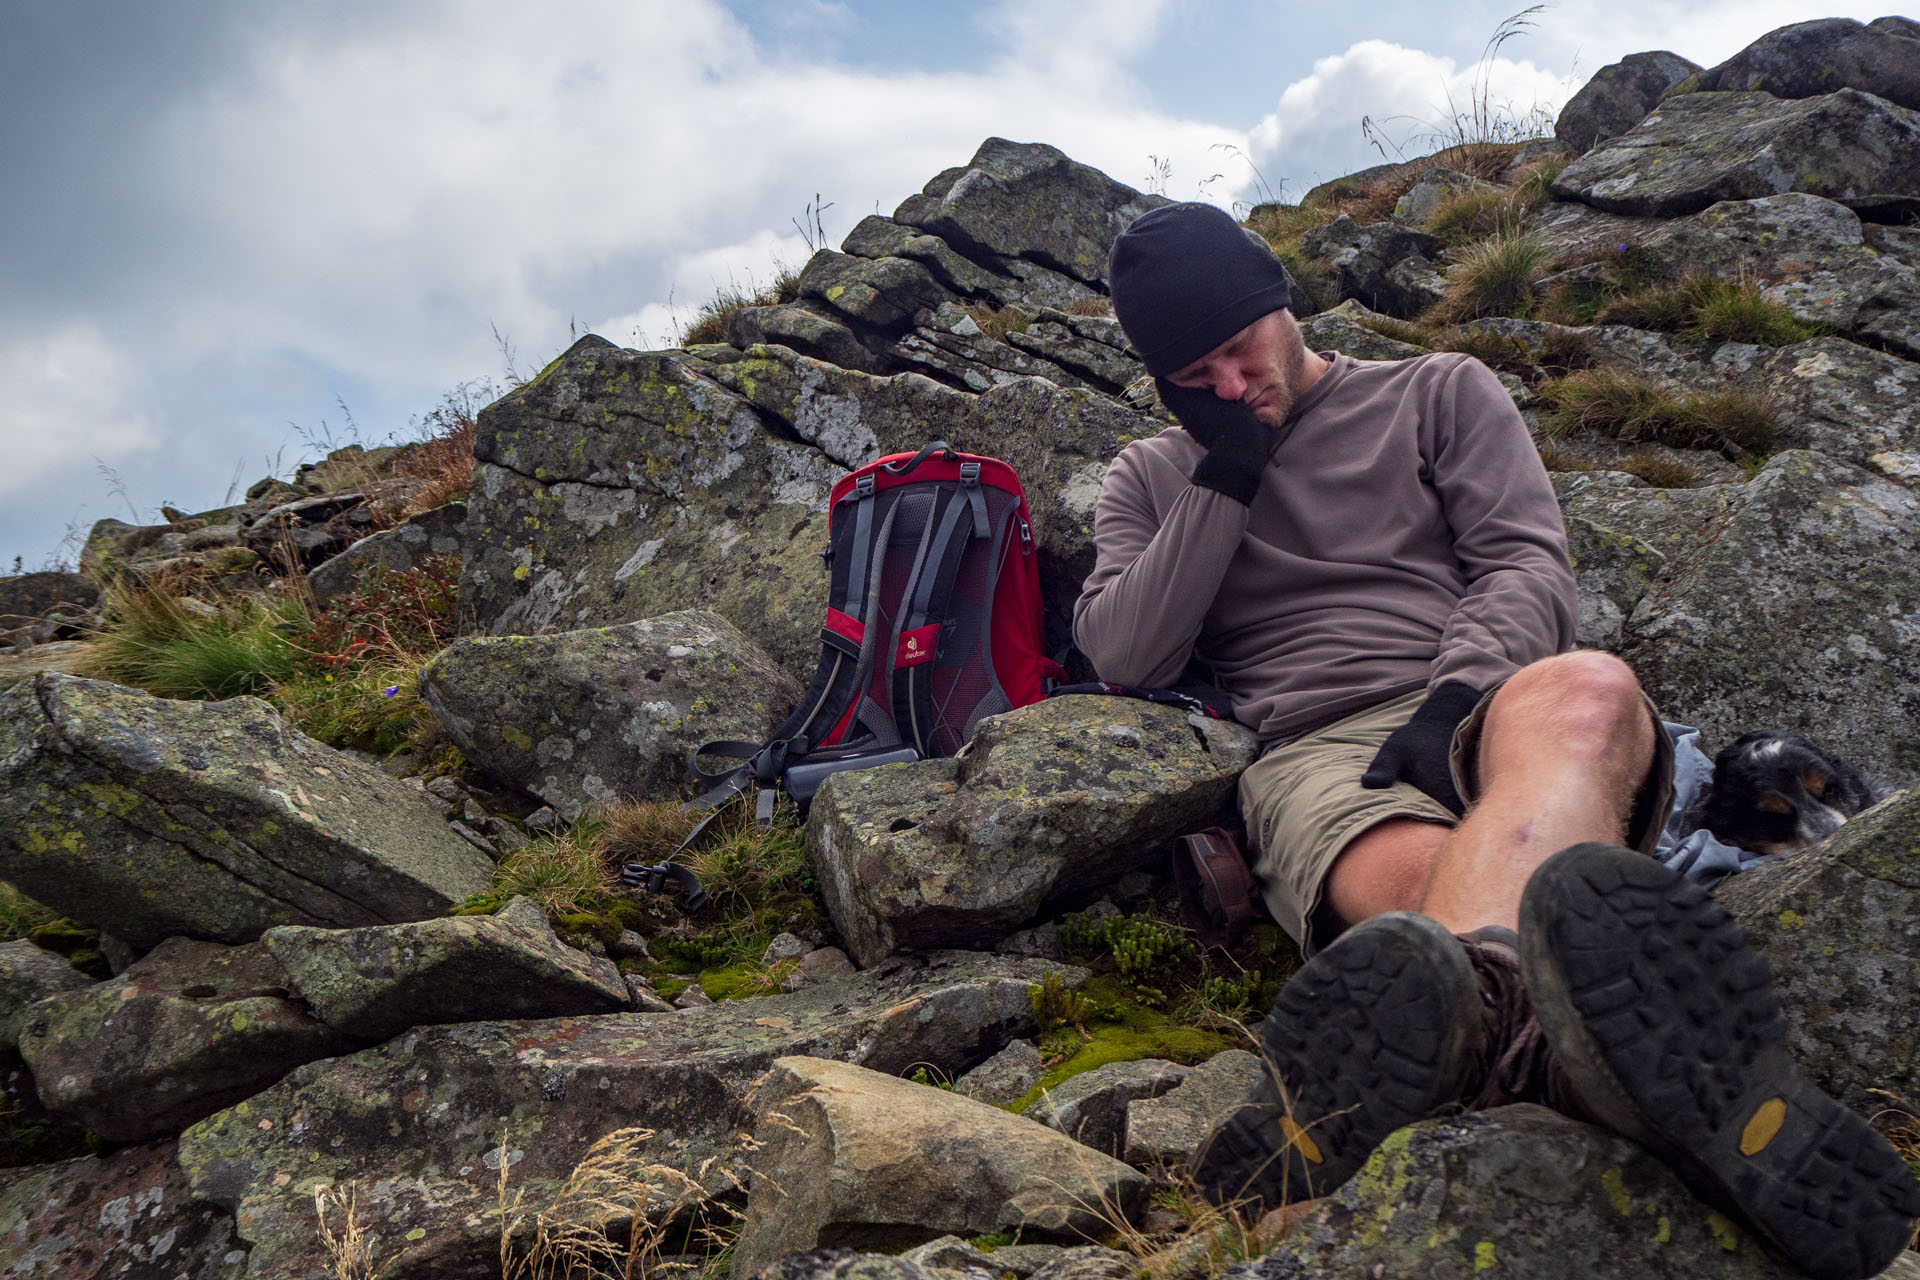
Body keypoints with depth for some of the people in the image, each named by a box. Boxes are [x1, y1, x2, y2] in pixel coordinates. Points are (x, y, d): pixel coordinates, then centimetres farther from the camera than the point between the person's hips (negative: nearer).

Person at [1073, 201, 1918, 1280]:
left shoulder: (1439, 392, 21)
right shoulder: (1153, 479, 24)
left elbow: (1527, 562, 9)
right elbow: (1127, 657, 10)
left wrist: (1456, 694, -12)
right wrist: (1223, 477, 5)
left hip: (1492, 712, 1)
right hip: (1316, 750, 0)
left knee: (1584, 690, -39)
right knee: (1423, 874, -38)